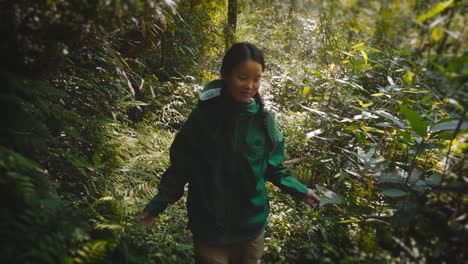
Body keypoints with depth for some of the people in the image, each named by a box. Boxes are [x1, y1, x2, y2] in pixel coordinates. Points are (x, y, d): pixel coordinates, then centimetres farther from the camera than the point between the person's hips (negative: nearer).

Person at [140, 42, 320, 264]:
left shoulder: (263, 120, -6)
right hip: (210, 227, -2)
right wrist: (159, 202, -13)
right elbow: (180, 166, -7)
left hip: (252, 225, 3)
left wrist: (299, 190, -3)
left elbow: (273, 167, 4)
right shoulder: (203, 117, -14)